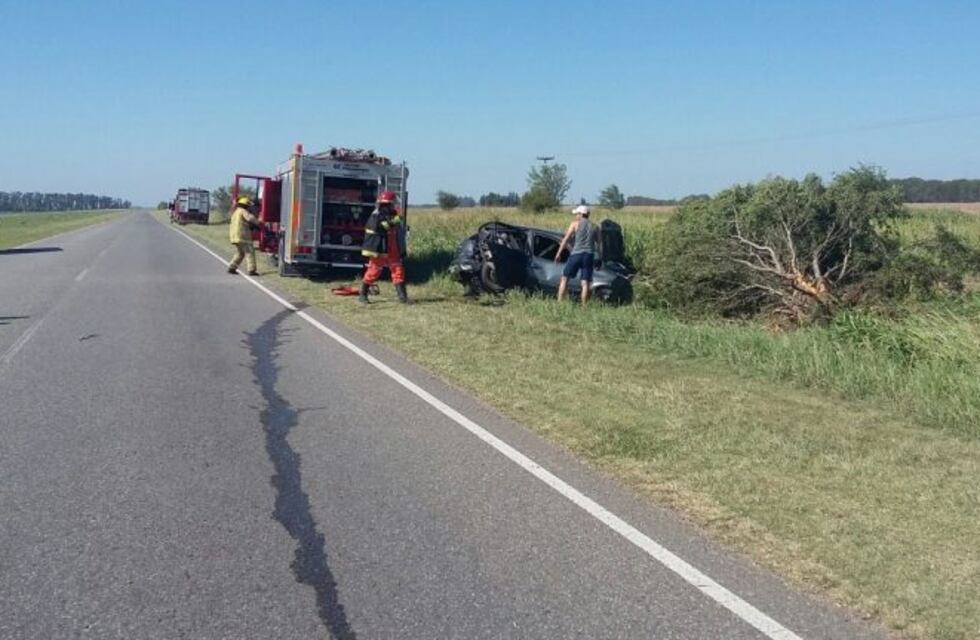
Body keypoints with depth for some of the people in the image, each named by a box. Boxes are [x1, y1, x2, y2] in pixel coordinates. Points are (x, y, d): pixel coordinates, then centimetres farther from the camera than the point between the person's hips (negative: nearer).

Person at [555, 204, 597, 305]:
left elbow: (566, 239, -2)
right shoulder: (593, 226, 14)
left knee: (564, 278, 6)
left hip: (577, 254, -3)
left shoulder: (575, 223, 3)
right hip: (589, 255, 3)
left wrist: (559, 253, 0)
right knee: (585, 283, 1)